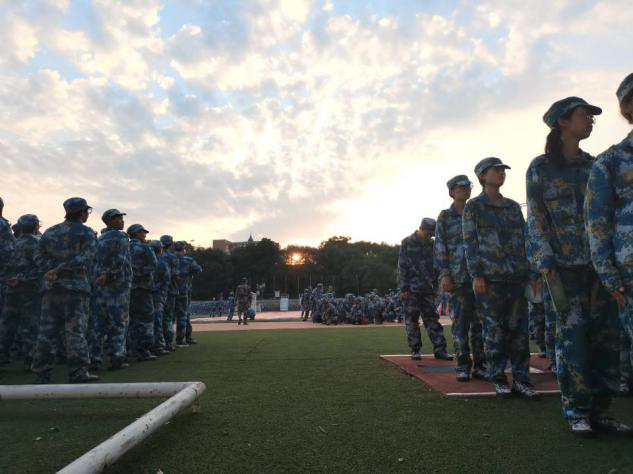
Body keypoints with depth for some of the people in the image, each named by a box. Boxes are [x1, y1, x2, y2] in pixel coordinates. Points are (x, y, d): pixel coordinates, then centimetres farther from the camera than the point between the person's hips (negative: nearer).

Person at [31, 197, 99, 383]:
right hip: (75, 287, -5)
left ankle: (42, 373, 12)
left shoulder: (49, 232, 17)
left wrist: (52, 271, -6)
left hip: (50, 287, 5)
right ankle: (78, 372, -1)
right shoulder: (86, 232, -1)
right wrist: (60, 269, -15)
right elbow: (85, 258, -16)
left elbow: (40, 257, 6)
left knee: (47, 330, 8)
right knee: (75, 330, -3)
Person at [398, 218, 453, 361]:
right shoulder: (407, 243, -2)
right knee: (411, 320, 1)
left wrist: (436, 285, 10)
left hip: (428, 289, 4)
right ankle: (415, 350, 10)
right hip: (411, 289, -4)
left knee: (432, 319, 4)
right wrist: (404, 288, -11)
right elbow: (402, 267, -6)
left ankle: (439, 349, 7)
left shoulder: (431, 244, 11)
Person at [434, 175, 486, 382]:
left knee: (480, 322, 4)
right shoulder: (445, 217, 5)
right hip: (457, 277, -3)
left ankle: (479, 365, 13)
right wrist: (444, 274, -9)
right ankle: (463, 366, 8)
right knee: (460, 322, -1)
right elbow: (439, 248, 0)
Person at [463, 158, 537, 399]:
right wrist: (476, 275, -10)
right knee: (494, 330, 1)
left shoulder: (513, 206, 17)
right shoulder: (473, 207, 3)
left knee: (519, 329, 4)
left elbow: (524, 240, 17)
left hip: (517, 276, 4)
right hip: (490, 278, -4)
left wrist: (530, 272, 10)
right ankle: (498, 378, 13)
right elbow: (470, 243, -3)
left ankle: (521, 378, 13)